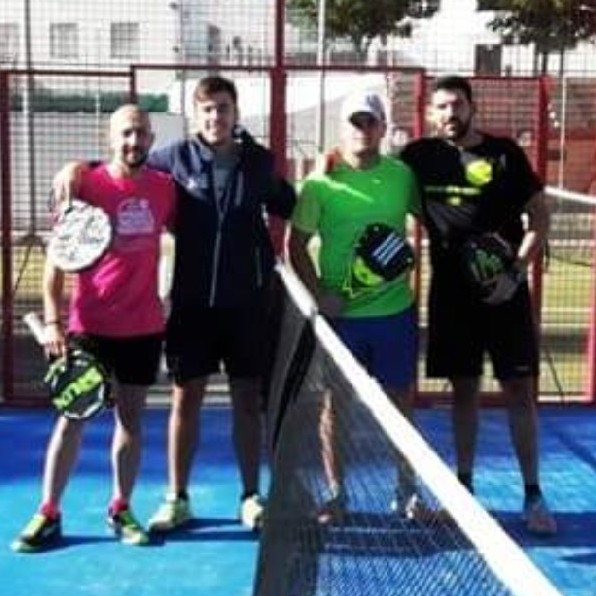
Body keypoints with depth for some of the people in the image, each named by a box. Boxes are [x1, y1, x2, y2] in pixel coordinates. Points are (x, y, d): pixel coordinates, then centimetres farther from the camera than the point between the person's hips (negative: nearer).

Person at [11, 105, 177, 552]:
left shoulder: (165, 187, 1)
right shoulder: (86, 187, -8)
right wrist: (52, 321, -15)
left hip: (145, 326, 3)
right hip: (90, 326, -3)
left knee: (131, 416, 10)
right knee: (73, 417, 3)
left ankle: (121, 510, 21)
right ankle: (48, 514, 11)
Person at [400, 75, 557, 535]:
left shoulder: (505, 154, -3)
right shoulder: (421, 156, 2)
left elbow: (540, 219, -1)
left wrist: (515, 273, -11)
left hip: (504, 291, -2)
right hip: (451, 291, 2)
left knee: (521, 391, 0)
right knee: (464, 390, 9)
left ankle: (533, 496, 7)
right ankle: (464, 487, 21)